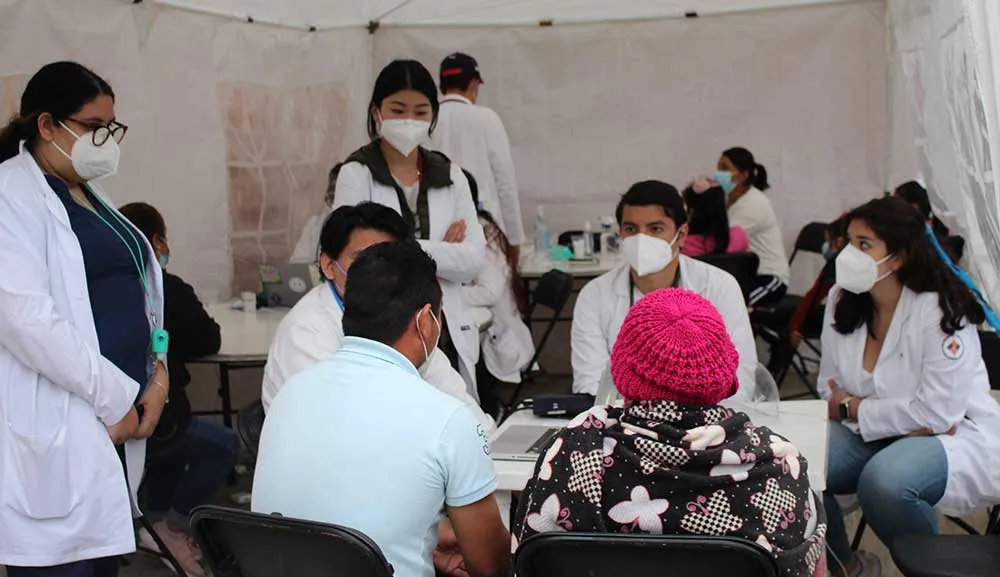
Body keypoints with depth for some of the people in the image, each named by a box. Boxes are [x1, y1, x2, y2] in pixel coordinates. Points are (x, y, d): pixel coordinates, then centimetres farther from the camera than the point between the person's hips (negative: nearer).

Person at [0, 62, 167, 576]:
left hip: (118, 415, 8)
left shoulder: (91, 195, 18)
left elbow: (135, 287, 17)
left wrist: (157, 370, 0)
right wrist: (116, 398, -15)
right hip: (56, 426, -8)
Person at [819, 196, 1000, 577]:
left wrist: (852, 409, -15)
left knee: (884, 480, -35)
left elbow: (937, 413, -26)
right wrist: (904, 416, -19)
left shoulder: (940, 310, -21)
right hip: (876, 434, 6)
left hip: (957, 438, -6)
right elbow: (830, 390, -1)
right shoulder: (840, 302, -2)